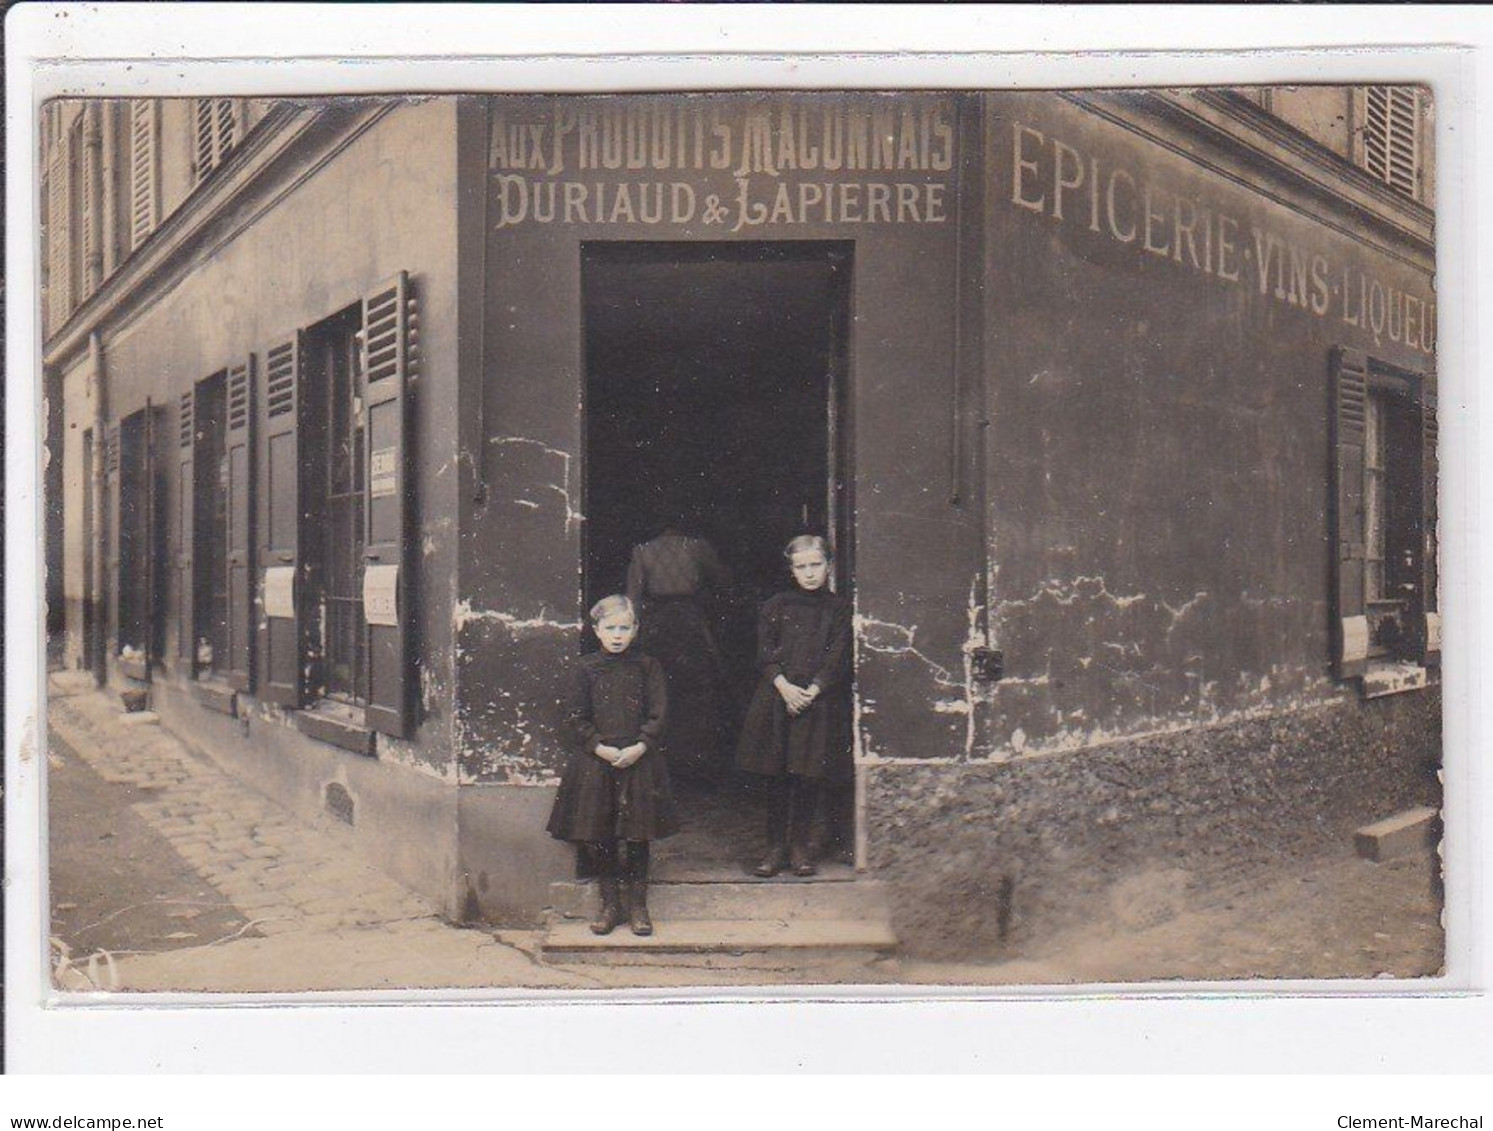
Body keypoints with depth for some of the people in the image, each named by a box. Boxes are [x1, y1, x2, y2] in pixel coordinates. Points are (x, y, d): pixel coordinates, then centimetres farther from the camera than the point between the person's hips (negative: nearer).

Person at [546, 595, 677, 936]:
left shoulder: (647, 666, 3)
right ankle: (610, 905, 17)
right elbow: (578, 718, 1)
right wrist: (600, 748, -12)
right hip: (595, 761, 1)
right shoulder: (586, 668, 3)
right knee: (598, 838, 4)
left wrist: (639, 747, -13)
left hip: (639, 760, -1)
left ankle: (638, 906, 14)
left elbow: (658, 713, 0)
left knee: (636, 838, 2)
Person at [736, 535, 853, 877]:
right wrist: (784, 686, -13)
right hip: (777, 700, 1)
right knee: (777, 777, 3)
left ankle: (801, 846, 13)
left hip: (818, 702, -1)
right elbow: (765, 655, 2)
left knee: (809, 777, 1)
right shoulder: (775, 607, 8)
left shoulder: (839, 610, 5)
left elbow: (837, 660, -2)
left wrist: (810, 692, -14)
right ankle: (776, 846, 11)